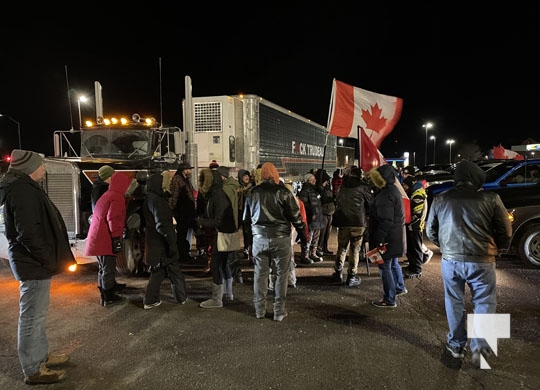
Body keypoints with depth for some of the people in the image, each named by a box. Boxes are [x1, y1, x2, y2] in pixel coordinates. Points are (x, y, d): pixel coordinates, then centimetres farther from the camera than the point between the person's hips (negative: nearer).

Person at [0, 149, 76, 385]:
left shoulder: (21, 187, 14)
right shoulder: (24, 191, -19)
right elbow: (28, 233, -27)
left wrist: (50, 258, 16)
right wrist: (49, 260, -19)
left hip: (32, 261, 11)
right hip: (33, 263, -11)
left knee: (36, 314, 21)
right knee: (32, 316, 1)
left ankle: (41, 356, 36)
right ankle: (33, 370, 13)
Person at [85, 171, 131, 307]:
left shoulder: (106, 195, 18)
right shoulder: (117, 198, -13)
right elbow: (113, 220, -22)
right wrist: (116, 239, -21)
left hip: (98, 240, 10)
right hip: (106, 241, -10)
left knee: (103, 268, 18)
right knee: (108, 269, -1)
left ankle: (105, 295, 28)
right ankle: (109, 297, 8)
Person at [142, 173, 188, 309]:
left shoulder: (149, 198, 9)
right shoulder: (157, 201, -21)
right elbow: (162, 224, -27)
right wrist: (172, 242, -25)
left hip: (153, 241, 9)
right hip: (161, 242, -9)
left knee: (158, 270, 17)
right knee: (174, 270, 7)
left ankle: (150, 300, 20)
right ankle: (181, 297, 22)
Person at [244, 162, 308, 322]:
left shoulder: (253, 192, 4)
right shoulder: (283, 192, -7)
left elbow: (247, 217, 12)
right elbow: (295, 217, -6)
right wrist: (303, 235, 4)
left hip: (259, 238, 3)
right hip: (280, 238, -3)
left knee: (260, 273, 13)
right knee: (281, 274, 8)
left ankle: (260, 310, 23)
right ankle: (279, 311, 14)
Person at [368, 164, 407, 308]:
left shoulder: (385, 195, -24)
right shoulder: (393, 189, 10)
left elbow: (385, 221, -27)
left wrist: (379, 240, -24)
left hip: (388, 237, -11)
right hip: (396, 236, 11)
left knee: (384, 266, 0)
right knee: (393, 263, 26)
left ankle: (389, 299, 10)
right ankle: (399, 287, 45)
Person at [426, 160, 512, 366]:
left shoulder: (440, 199, 2)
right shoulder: (490, 198, -6)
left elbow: (430, 231, 10)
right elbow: (506, 232, 1)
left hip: (450, 260, 2)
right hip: (481, 261, -2)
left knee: (454, 303, 15)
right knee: (484, 304, 12)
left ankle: (456, 345, 25)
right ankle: (480, 345, 4)